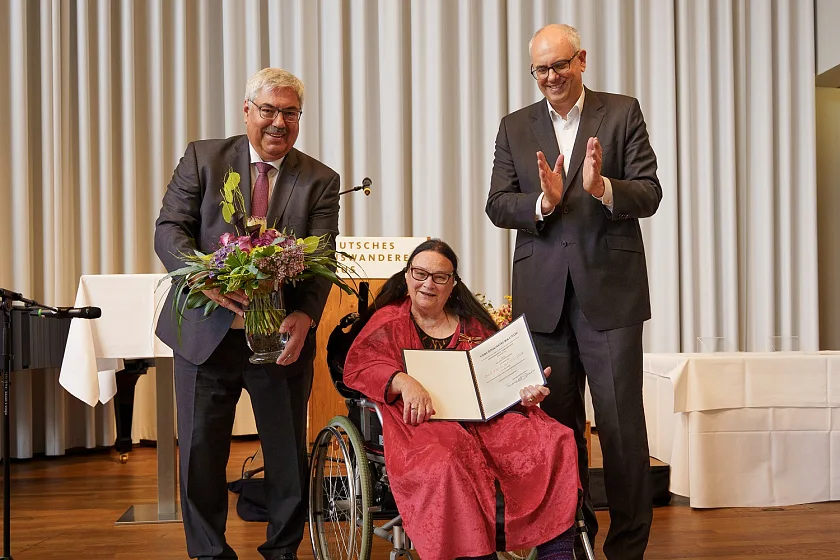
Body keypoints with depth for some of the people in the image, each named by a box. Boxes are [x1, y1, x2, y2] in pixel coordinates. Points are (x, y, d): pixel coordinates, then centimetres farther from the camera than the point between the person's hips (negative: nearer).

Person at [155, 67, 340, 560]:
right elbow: (169, 229, -4)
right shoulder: (203, 158, 2)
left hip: (282, 338, 0)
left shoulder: (321, 181, 2)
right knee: (200, 452, 8)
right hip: (206, 332, 0)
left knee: (289, 455, 9)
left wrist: (304, 317, -27)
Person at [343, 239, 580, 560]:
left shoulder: (473, 323, 25)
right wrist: (402, 382, -23)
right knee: (446, 462, -39)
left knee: (555, 440, -21)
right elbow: (357, 365, -3)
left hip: (486, 416, 4)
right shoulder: (388, 321, 15)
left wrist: (526, 390, -4)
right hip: (424, 420, -4)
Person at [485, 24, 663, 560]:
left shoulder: (622, 113, 3)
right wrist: (543, 201, -15)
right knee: (556, 422, 10)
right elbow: (498, 206, 4)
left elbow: (649, 194, -4)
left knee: (622, 423, -1)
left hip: (609, 290, -2)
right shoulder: (515, 127, 11)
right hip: (544, 293, 3)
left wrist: (602, 188, -23)